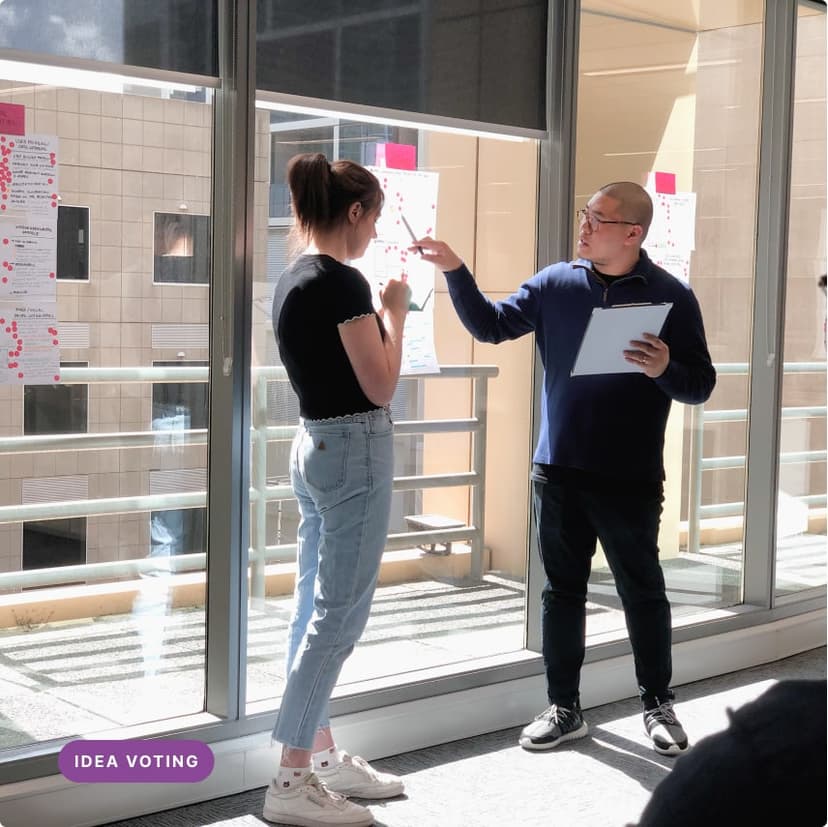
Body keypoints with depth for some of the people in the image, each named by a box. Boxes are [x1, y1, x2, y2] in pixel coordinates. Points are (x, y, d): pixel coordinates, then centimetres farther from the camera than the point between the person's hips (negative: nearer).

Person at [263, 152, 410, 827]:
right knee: (339, 616, -5)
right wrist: (395, 314, -3)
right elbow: (381, 386, -15)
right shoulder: (342, 283, -17)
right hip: (354, 449, -10)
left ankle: (323, 757, 23)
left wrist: (377, 315, 14)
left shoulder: (293, 280, 10)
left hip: (314, 444, 10)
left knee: (316, 609, 13)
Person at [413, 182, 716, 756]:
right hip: (560, 471, 3)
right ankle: (565, 709, 23)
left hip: (630, 478, -3)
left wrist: (665, 370, -23)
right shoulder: (556, 283, 3)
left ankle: (659, 706, 25)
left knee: (643, 592, 9)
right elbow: (491, 326, 4)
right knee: (563, 591, 11)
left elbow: (701, 386, -3)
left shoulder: (671, 296, -5)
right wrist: (455, 271, -7)